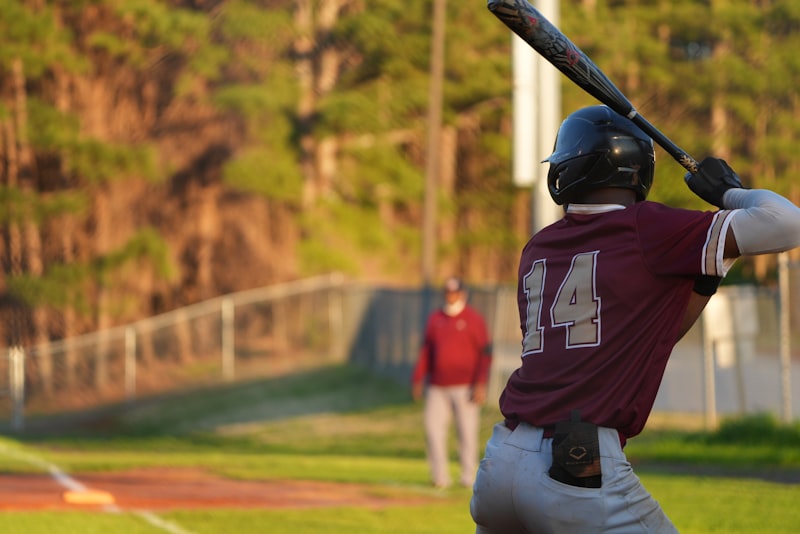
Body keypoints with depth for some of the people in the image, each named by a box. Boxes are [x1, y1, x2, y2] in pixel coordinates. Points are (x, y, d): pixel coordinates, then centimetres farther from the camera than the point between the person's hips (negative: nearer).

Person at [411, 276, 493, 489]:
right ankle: (440, 477, 0)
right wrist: (417, 380, 10)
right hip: (437, 387, 4)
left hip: (465, 387, -4)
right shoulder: (435, 319, 13)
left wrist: (481, 384, -14)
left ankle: (469, 477, 5)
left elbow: (485, 354, -5)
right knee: (433, 428, -4)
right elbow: (425, 351, 17)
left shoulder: (474, 319, -2)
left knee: (467, 431, -3)